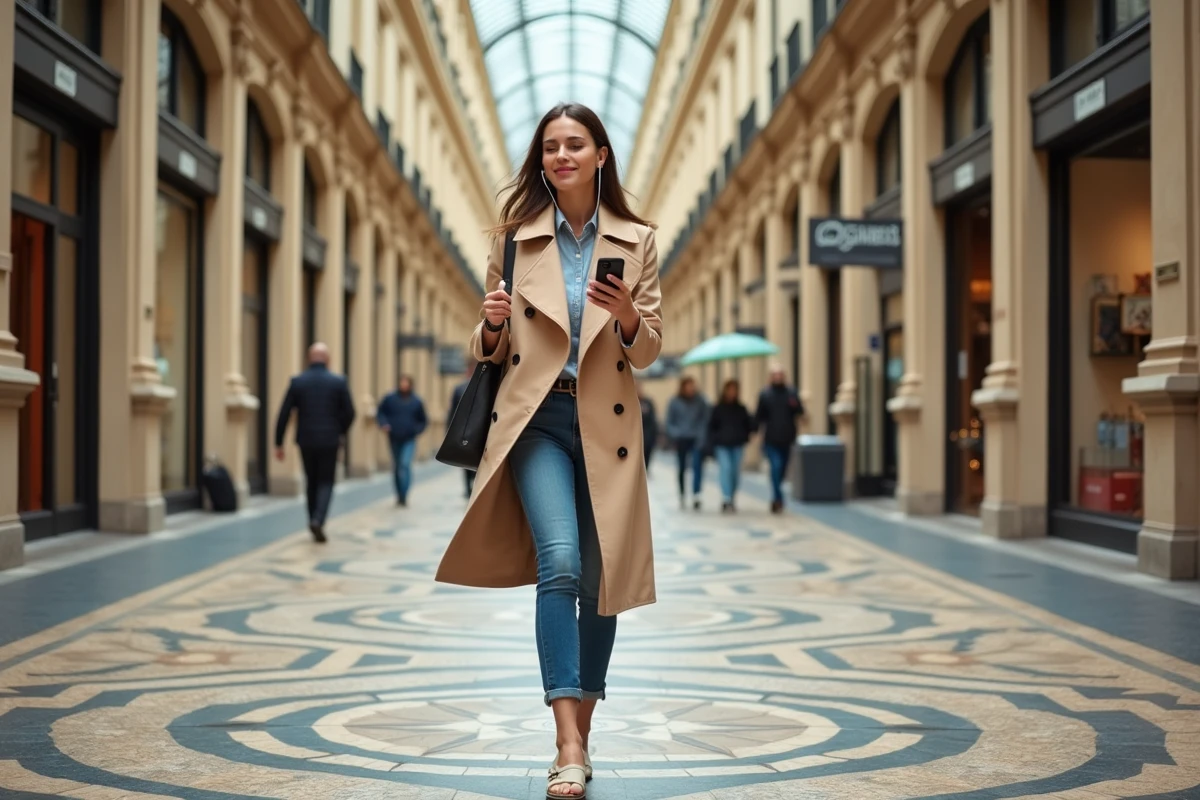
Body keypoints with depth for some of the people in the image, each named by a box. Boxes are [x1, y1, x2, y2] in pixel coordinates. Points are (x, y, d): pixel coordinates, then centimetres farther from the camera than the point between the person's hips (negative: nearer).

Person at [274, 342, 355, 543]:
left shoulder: (297, 382, -1)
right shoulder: (338, 382, -4)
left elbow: (284, 414, -3)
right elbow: (349, 412, -3)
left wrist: (278, 443, 3)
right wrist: (340, 431, 16)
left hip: (306, 440, 2)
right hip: (329, 441, -2)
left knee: (311, 482, 17)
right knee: (326, 482, 5)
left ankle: (314, 521, 22)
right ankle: (318, 520, -15)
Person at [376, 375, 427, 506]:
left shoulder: (416, 401, 0)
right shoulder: (390, 399, -1)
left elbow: (423, 420, 10)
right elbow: (380, 412, 6)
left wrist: (417, 430, -5)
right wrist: (383, 424, -11)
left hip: (409, 440, -2)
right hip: (394, 439, 2)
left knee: (405, 464, -19)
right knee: (396, 467, 12)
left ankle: (403, 496, -20)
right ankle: (399, 495, 27)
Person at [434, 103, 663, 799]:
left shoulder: (636, 241, 6)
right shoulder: (515, 238, 6)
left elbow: (650, 350, 7)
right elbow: (491, 349, 11)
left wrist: (627, 318, -14)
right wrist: (491, 328, -12)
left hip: (606, 423, 1)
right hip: (536, 417, -1)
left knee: (601, 580, 5)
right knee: (559, 562, -20)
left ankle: (583, 730, 24)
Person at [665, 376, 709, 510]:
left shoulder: (700, 401, -2)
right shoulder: (674, 402, 0)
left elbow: (706, 419, 1)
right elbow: (670, 422, 5)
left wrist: (702, 434, -9)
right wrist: (675, 434, -9)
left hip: (697, 439, -1)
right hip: (681, 439, 1)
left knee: (698, 466, -16)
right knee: (682, 468, 11)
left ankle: (696, 495, -20)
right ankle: (682, 496, 22)